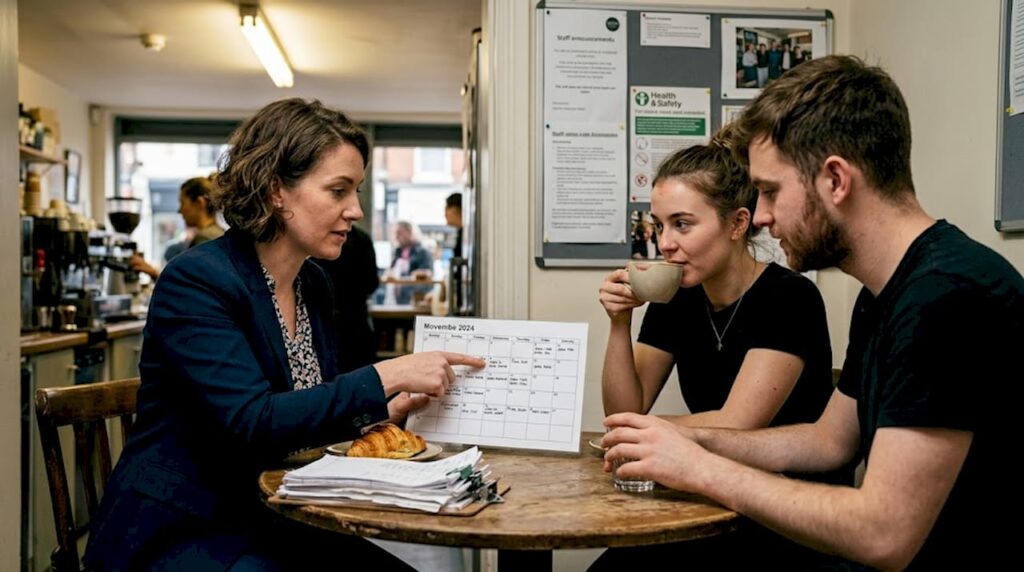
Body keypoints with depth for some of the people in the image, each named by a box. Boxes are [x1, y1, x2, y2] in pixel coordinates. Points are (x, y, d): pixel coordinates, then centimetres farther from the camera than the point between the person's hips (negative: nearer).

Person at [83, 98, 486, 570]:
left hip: (270, 525, 7)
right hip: (178, 533, -7)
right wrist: (385, 377, -27)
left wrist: (387, 410, -5)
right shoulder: (195, 280, -18)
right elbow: (253, 421, -27)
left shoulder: (313, 284, 5)